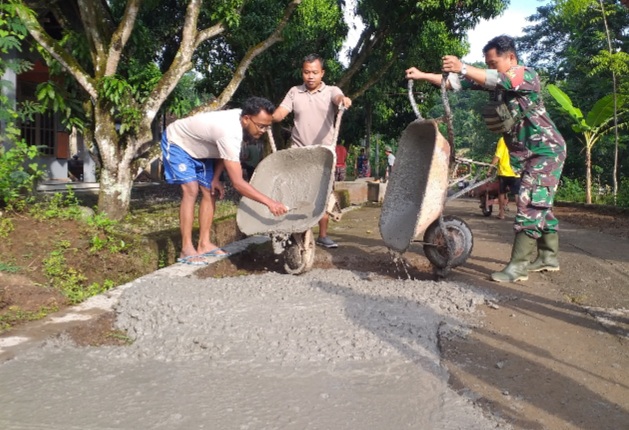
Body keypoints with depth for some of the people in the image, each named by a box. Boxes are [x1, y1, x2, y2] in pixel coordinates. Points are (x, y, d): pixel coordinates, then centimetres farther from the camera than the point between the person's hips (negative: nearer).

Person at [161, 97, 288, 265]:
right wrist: (269, 202, -45)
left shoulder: (240, 118, -15)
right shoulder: (229, 133, -41)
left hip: (198, 147, 9)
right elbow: (238, 183, -43)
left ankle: (204, 244, 8)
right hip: (176, 142, -9)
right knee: (191, 190, -21)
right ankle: (187, 250, -16)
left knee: (210, 191, 2)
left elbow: (225, 154, 3)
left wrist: (216, 177, -6)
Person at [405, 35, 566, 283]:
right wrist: (422, 75, -4)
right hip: (526, 153, 9)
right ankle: (549, 256, 25)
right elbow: (459, 82, 4)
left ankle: (519, 265, -16)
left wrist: (463, 68, -46)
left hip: (546, 149, -9)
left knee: (530, 203, -16)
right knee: (539, 204, 14)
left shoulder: (527, 75, -13)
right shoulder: (495, 81, 8)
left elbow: (501, 80, -34)